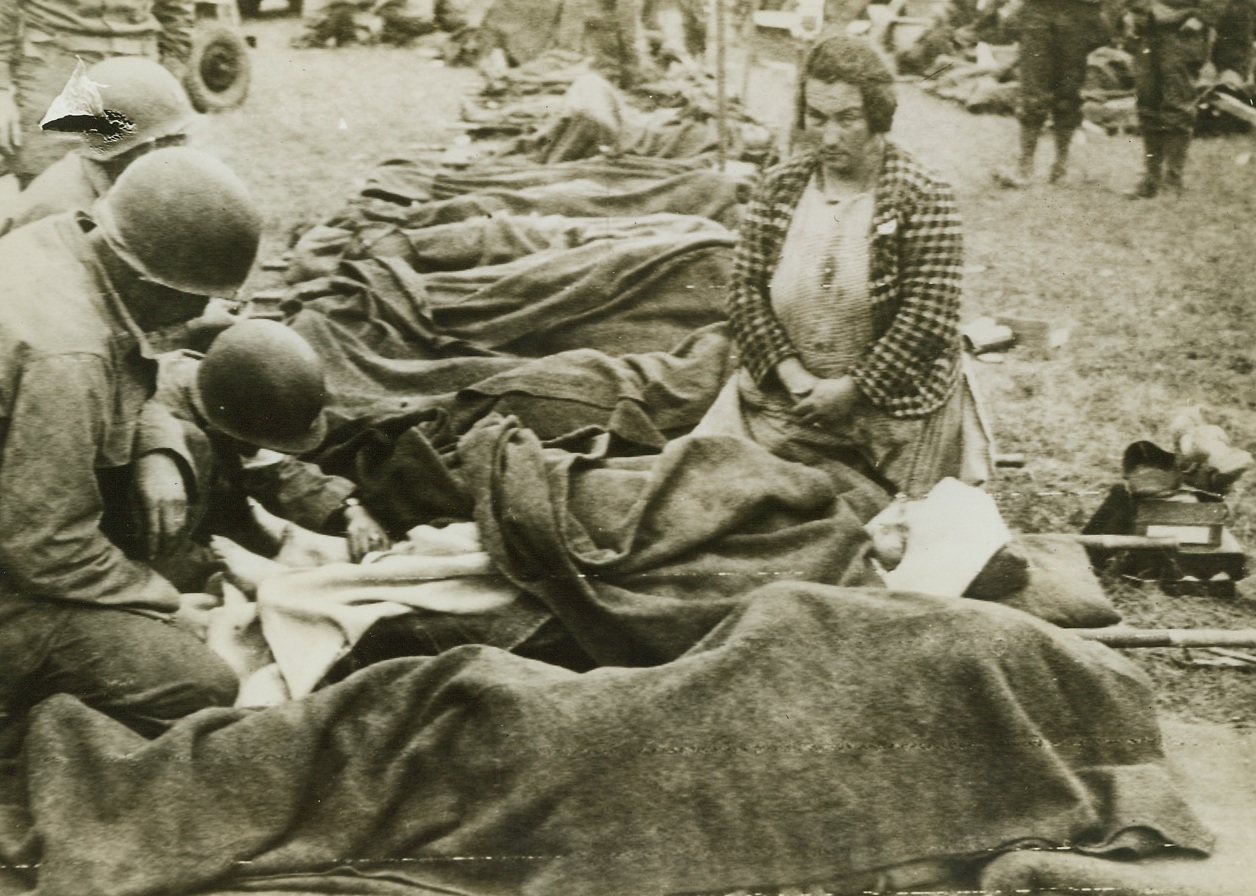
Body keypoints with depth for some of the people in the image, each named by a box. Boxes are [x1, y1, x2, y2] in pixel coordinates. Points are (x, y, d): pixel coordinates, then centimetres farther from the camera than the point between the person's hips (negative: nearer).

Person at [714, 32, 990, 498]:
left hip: (895, 409, -3)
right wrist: (790, 373, -14)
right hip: (783, 401, 3)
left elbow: (929, 319, -15)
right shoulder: (778, 186, 3)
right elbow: (745, 290, 0)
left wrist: (852, 389, -16)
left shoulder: (923, 198, -10)